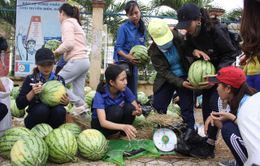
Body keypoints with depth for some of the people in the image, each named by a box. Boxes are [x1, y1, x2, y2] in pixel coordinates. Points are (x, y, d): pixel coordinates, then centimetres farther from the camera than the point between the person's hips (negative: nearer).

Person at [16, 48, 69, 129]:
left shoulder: (59, 79, 2)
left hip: (54, 117, 2)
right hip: (36, 115, -2)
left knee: (60, 110, -29)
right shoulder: (30, 79, -4)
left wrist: (66, 101, -11)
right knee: (42, 108, -33)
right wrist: (32, 93, -25)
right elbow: (19, 105, -9)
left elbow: (64, 100, 12)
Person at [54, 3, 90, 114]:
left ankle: (79, 105, -11)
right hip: (84, 60, 9)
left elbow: (69, 43, -16)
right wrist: (60, 52, 10)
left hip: (76, 61, -9)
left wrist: (56, 52, -2)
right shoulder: (76, 23, 27)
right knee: (78, 92, 6)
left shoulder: (67, 22, -1)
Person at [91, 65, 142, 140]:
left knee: (129, 107, -25)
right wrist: (123, 127, -53)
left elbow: (135, 108, -13)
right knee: (116, 110, -33)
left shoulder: (125, 90, -16)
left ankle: (124, 134, -4)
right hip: (99, 125, -4)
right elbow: (103, 122, -37)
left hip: (116, 121, 5)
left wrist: (138, 111, -39)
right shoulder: (100, 95, -28)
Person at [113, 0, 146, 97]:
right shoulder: (124, 28, -11)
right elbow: (118, 47, -14)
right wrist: (127, 56, -30)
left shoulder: (142, 28, 6)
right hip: (123, 62, -6)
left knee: (133, 90, 12)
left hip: (134, 64, 6)